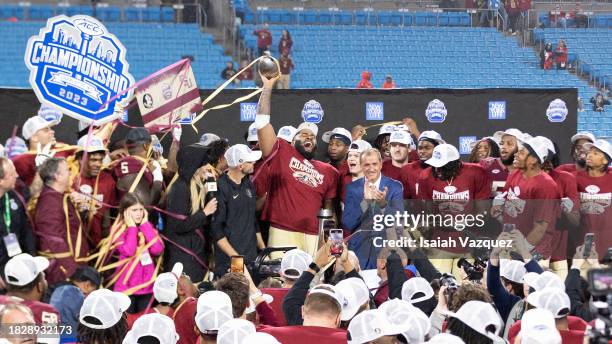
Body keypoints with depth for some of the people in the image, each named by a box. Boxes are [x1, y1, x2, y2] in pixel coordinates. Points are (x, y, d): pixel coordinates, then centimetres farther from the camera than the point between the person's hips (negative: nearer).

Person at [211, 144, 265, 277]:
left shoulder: (249, 184, 13)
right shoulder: (220, 188, -12)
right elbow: (216, 230, -13)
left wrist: (263, 250, 17)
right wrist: (236, 257, -15)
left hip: (252, 258, 7)